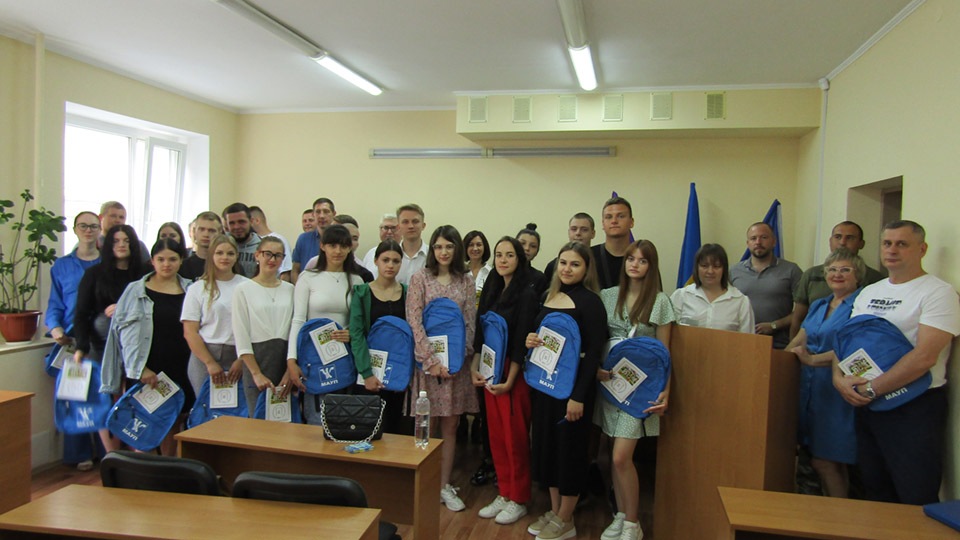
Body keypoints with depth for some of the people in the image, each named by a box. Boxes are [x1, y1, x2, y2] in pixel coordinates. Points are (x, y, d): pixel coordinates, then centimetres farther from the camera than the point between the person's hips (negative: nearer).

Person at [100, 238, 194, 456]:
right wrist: (139, 368, -9)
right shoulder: (136, 291, 3)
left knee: (172, 433, 8)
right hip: (144, 373, -1)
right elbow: (126, 332, 0)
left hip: (179, 372, 1)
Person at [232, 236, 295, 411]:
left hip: (286, 358, 3)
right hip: (256, 358, -3)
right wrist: (257, 373, -10)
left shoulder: (290, 289, 9)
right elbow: (241, 336, -4)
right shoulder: (243, 289, 1)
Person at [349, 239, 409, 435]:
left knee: (400, 429, 4)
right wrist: (366, 373, -15)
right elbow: (357, 334, -7)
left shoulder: (408, 293, 6)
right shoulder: (362, 293, 0)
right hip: (373, 369, -2)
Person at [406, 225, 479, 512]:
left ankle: (444, 486, 18)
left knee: (451, 425, 7)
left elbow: (470, 322, 5)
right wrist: (431, 359, -13)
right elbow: (414, 320, -6)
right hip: (427, 359, -2)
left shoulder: (466, 281, 7)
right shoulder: (420, 278, 0)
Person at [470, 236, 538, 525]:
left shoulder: (526, 294, -10)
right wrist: (475, 368, 3)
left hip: (514, 372, -6)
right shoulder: (490, 290, 9)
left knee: (515, 436, 2)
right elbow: (479, 332, 11)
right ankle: (503, 493, 23)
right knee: (496, 435, 10)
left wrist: (510, 380, -16)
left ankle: (518, 499, 16)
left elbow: (521, 341, -14)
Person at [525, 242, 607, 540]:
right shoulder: (549, 297, 8)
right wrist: (530, 341, -5)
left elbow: (595, 352, -16)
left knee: (569, 447, 5)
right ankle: (554, 510, 31)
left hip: (573, 385, -7)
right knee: (545, 443, 14)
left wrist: (579, 396, -19)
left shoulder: (590, 302, -12)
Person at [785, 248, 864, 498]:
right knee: (817, 460, 11)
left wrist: (813, 360, -25)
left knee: (825, 461, -4)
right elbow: (798, 341, 16)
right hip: (810, 388, 7)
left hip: (837, 391, -7)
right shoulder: (818, 305, 17)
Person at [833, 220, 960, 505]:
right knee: (875, 492, 16)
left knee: (917, 502, -2)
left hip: (916, 407, -6)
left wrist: (871, 389, -18)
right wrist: (839, 378, -8)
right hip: (866, 405, 7)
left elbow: (925, 356, -19)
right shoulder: (868, 293, 13)